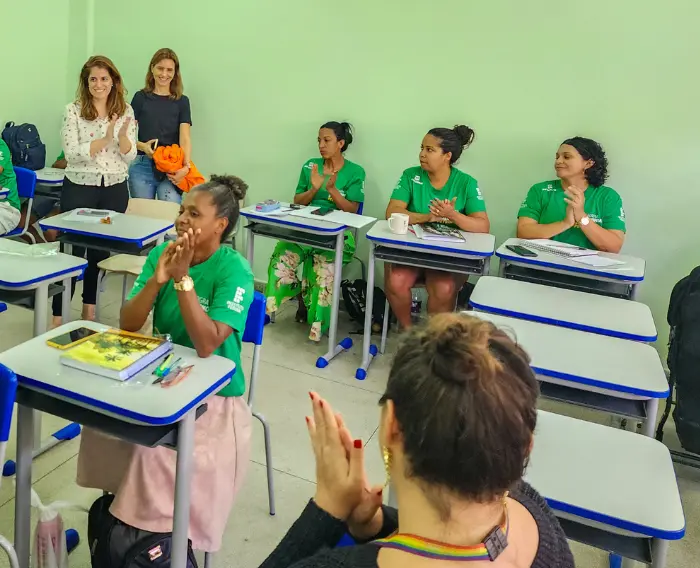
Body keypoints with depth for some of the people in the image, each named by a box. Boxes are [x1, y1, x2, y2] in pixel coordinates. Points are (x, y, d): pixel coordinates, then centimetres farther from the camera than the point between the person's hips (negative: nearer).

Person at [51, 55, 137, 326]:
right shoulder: (73, 111, -4)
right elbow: (71, 154, -12)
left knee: (102, 249, 11)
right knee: (72, 249, -1)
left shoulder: (126, 111, 3)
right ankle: (58, 315, 7)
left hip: (114, 189, 3)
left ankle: (89, 309, 26)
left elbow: (130, 156, 0)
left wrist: (122, 136, -21)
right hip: (79, 188, -2)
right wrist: (105, 139, -23)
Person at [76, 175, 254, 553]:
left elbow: (206, 344, -28)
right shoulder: (162, 253, -3)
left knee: (155, 451, -24)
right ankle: (119, 505, 12)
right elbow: (127, 325, -7)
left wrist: (183, 277, -30)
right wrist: (158, 278, -24)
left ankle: (156, 532, 4)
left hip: (214, 395, -5)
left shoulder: (234, 271, -19)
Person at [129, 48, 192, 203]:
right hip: (142, 167, 1)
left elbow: (185, 138, -5)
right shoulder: (141, 98, 7)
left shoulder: (182, 102, 6)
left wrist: (186, 166, -22)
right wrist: (142, 146, -15)